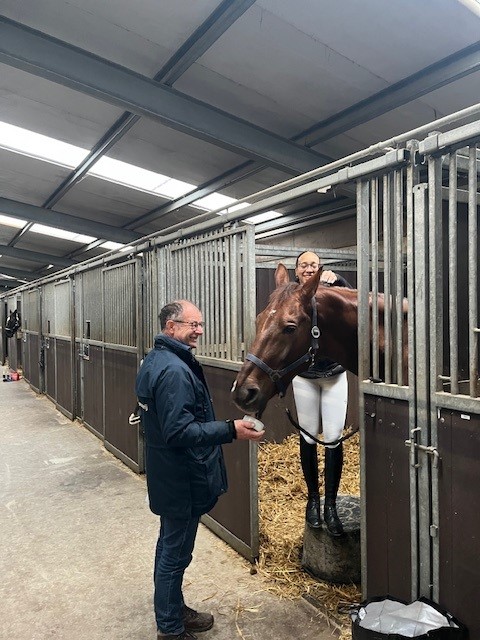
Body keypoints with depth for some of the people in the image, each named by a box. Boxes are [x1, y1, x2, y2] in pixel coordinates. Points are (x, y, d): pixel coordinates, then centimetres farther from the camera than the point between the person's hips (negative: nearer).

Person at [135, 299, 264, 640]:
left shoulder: (154, 360, 7)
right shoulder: (175, 370, -26)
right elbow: (179, 432, -30)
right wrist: (231, 430, -30)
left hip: (167, 475, 11)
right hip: (183, 480, -11)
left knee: (171, 546, 24)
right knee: (175, 554, 7)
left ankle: (174, 610, 43)